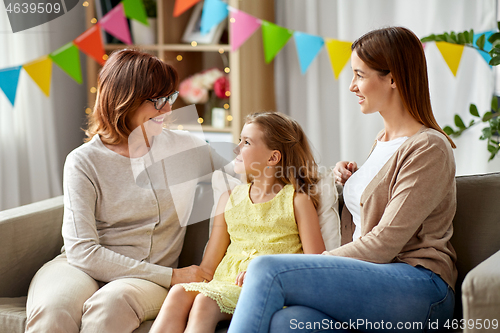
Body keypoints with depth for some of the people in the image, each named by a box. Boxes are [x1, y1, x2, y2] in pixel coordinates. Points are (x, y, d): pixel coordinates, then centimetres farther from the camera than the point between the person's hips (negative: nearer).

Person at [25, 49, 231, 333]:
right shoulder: (84, 161, -3)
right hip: (82, 268, -1)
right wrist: (171, 276, -16)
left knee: (111, 304, -35)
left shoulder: (184, 148, 8)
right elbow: (81, 250, -12)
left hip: (148, 278, 2)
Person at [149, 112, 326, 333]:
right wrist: (194, 281, -2)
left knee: (206, 301, -32)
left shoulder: (297, 200, 6)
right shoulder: (230, 198, 22)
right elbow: (209, 265, 19)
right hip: (225, 282, 5)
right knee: (179, 292, -27)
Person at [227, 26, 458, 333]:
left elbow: (384, 244, -12)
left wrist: (312, 266, -9)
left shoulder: (429, 148, -6)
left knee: (268, 270, -25)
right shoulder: (383, 141, 22)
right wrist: (349, 184, 11)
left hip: (419, 289, -7)